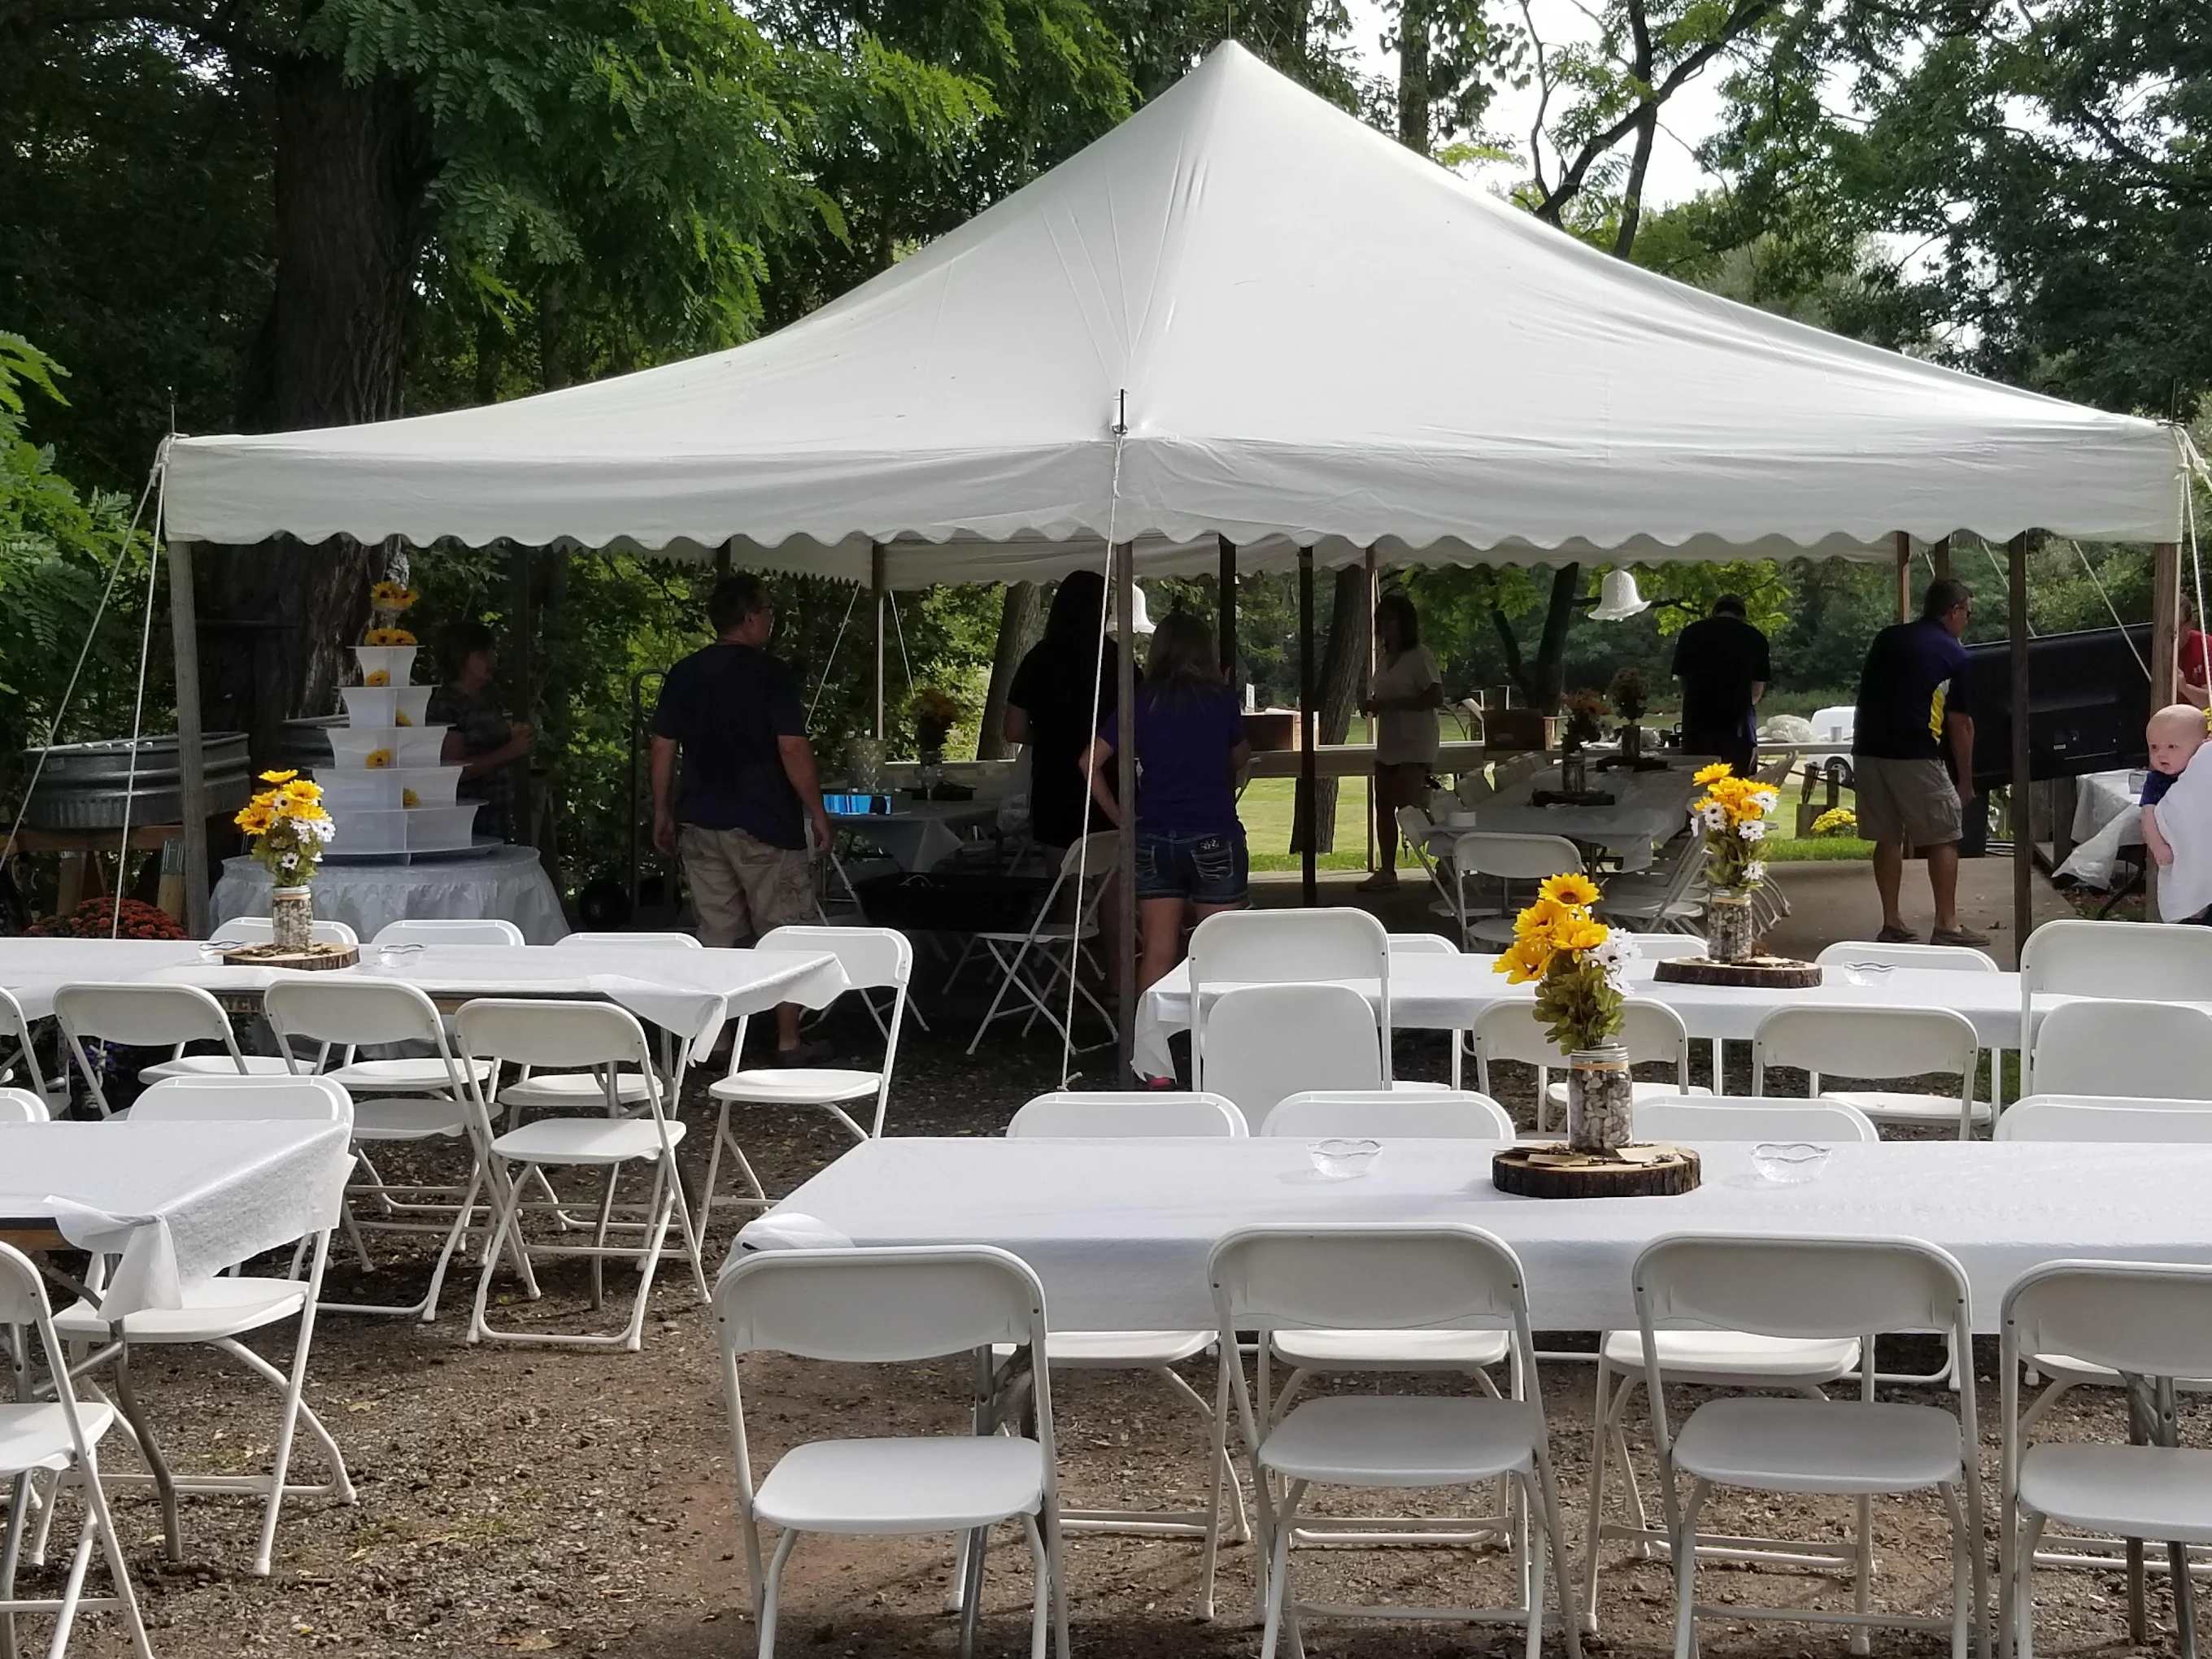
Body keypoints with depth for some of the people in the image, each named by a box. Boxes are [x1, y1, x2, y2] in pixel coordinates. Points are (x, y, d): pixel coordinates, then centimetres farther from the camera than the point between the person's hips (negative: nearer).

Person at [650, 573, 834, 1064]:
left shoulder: (683, 674, 6)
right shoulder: (772, 674, -11)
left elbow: (663, 749, 8)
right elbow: (793, 750, -14)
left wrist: (663, 813, 16)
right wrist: (818, 813, -6)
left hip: (700, 823, 5)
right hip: (765, 824, -5)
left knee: (716, 935, 10)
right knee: (783, 932, 4)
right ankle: (789, 1043, 5)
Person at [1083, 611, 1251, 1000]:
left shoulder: (1141, 702, 0)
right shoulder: (1221, 699, -3)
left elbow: (1090, 762, -3)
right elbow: (1240, 758, 14)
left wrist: (1119, 816, 4)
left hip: (1153, 839, 2)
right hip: (1215, 837, -2)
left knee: (1156, 952, 5)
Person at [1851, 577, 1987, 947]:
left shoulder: (1887, 638, 15)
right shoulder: (1954, 655, -1)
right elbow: (1960, 724, 1)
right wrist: (1966, 781, 9)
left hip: (1867, 749, 6)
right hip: (1914, 756, -6)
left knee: (1888, 837, 13)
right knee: (1942, 838, 3)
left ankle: (1891, 923, 14)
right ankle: (1947, 925, 1)